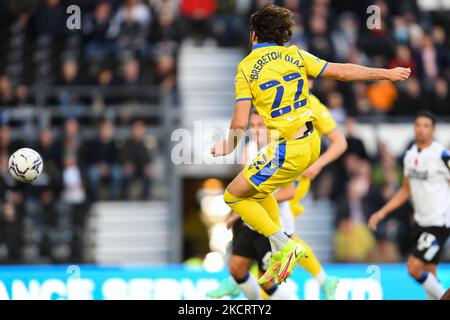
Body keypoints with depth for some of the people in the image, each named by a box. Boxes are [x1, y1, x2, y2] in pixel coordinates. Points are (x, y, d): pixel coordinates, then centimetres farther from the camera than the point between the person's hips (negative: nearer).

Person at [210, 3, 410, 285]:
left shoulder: (246, 69, -8)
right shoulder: (295, 55, 4)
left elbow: (240, 123, -14)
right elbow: (341, 71, 4)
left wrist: (228, 147, 6)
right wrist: (387, 74, 14)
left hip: (287, 152, -7)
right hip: (312, 144, 7)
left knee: (234, 196, 7)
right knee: (259, 191, 26)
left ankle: (284, 246, 0)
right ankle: (280, 255, 24)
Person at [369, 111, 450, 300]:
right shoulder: (410, 155, 8)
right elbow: (406, 191, 19)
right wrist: (382, 213, 15)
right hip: (421, 221, 7)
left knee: (414, 267, -15)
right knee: (428, 274, 8)